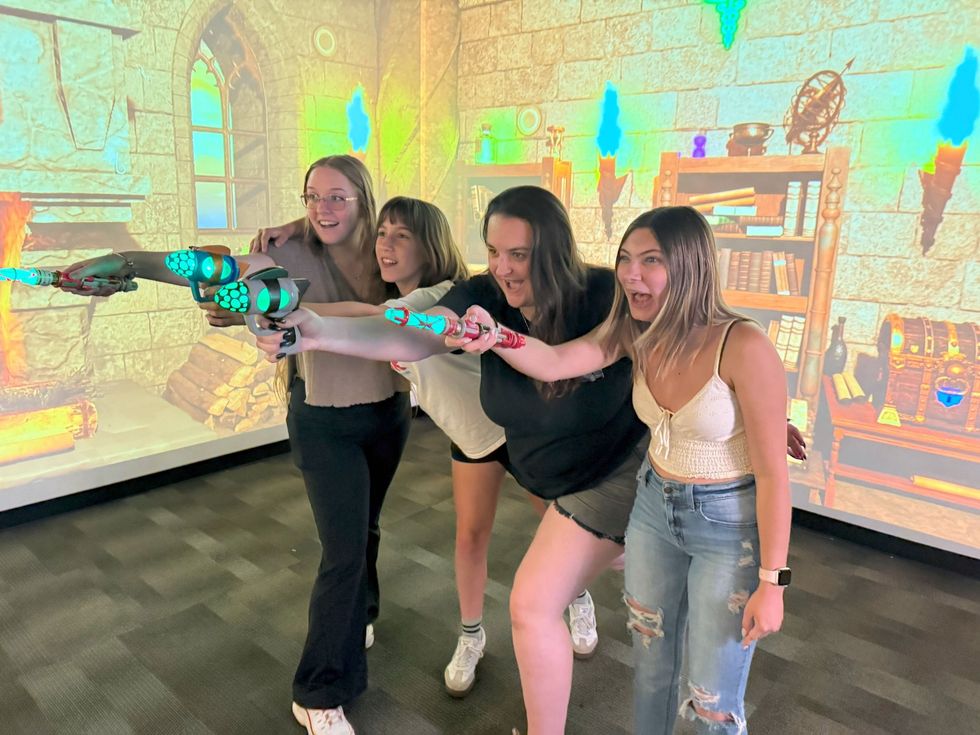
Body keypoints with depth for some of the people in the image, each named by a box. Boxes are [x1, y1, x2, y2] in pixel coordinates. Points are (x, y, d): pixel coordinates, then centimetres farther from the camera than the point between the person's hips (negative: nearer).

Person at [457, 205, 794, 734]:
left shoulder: (744, 348, -25)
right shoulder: (634, 334, -8)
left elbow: (772, 473, -19)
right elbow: (552, 362, -22)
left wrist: (771, 582, -15)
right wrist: (494, 336, -42)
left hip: (730, 524, -5)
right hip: (653, 508, 5)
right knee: (650, 662, 22)